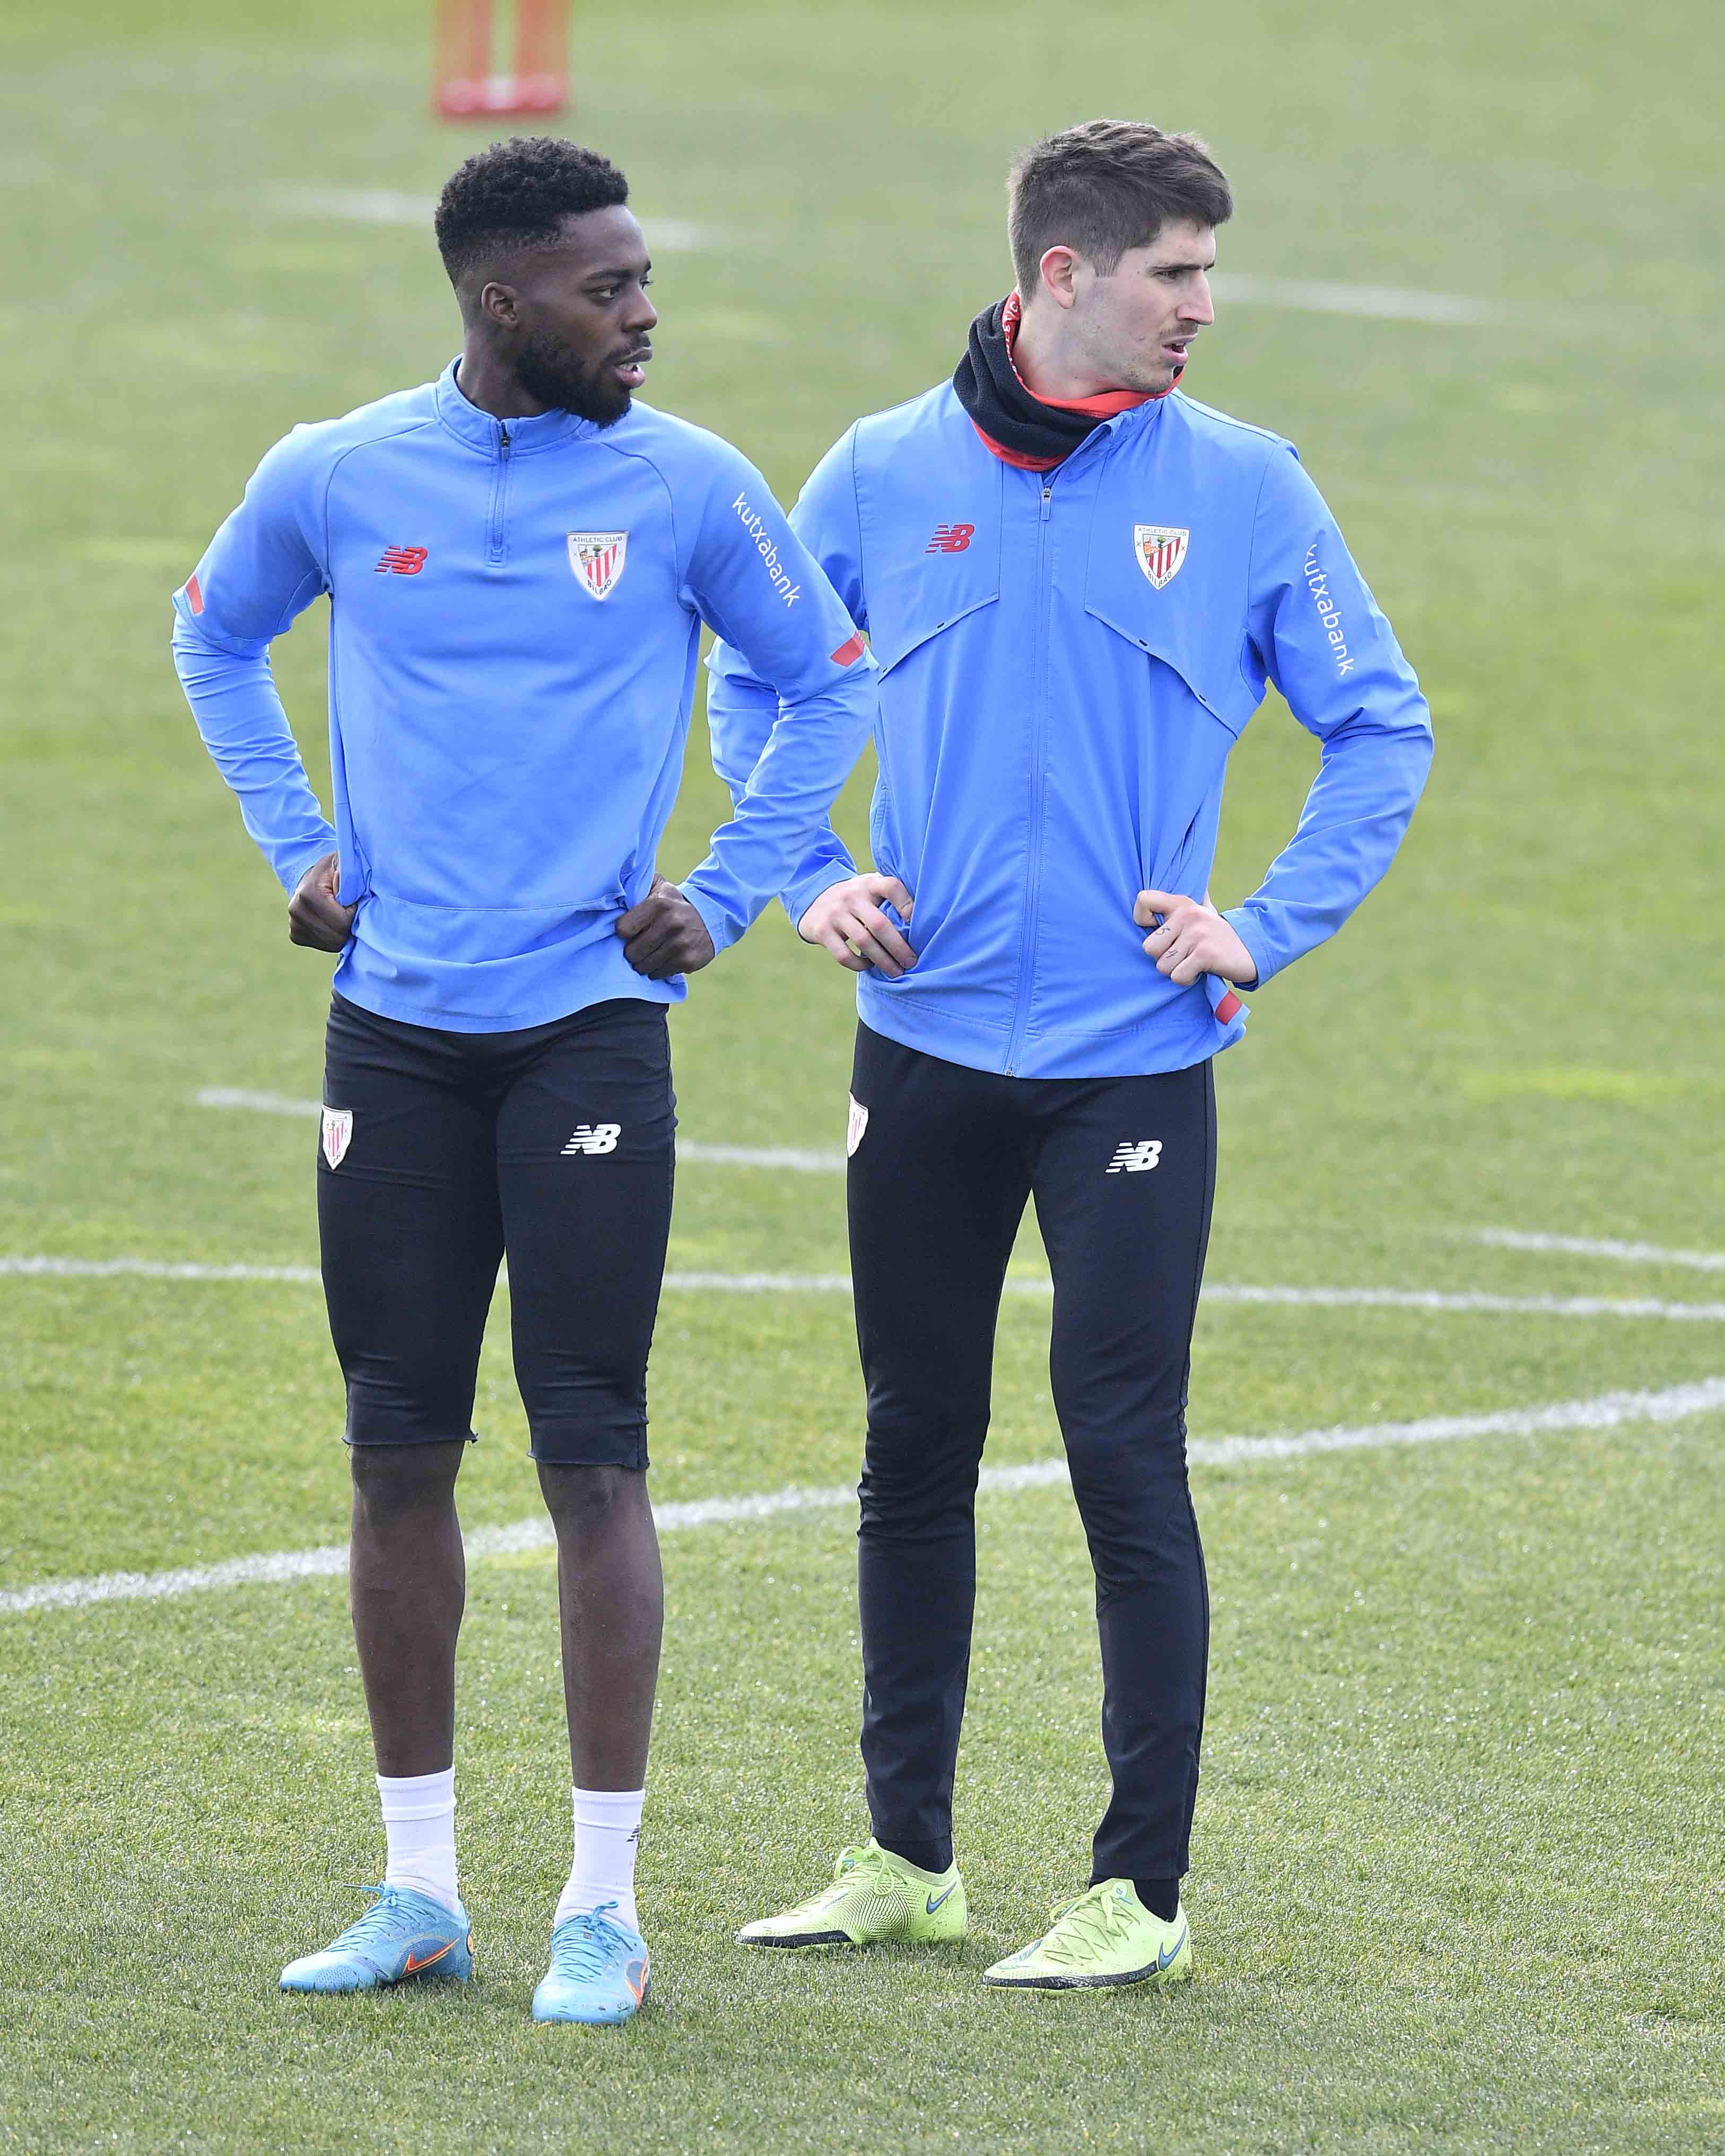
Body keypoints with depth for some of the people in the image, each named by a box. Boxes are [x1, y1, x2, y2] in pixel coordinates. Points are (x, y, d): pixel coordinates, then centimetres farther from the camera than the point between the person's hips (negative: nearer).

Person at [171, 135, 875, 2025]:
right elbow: (215, 638, 21)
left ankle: (603, 1905, 1)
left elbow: (829, 684, 11)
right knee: (397, 1456, 5)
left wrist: (725, 897, 3)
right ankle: (418, 1889, 14)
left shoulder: (688, 487, -2)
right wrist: (300, 849, 12)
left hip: (589, 1032, -2)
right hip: (393, 1033, 2)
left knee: (593, 1459, -5)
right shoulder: (336, 481, 1)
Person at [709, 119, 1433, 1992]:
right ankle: (905, 1853, 22)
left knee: (1125, 1456, -6)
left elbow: (1380, 728, 6)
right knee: (915, 1453, 10)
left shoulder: (1242, 490, -1)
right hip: (922, 1050, 2)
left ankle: (1143, 1890, 0)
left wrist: (1272, 926, -4)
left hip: (1133, 1059, -2)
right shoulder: (884, 478, 2)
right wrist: (806, 879, 5)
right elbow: (754, 680, 17)